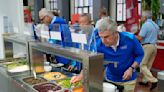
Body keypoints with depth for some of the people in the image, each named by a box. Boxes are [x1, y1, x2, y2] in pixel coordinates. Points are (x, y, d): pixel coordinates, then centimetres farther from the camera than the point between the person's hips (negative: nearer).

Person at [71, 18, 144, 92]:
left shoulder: (130, 39, -23)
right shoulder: (98, 44, -22)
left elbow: (140, 55, -9)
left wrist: (131, 68, -22)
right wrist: (82, 75, -42)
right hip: (110, 79, 2)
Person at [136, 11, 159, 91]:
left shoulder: (145, 25, -14)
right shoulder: (155, 25, 13)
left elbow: (140, 38, -17)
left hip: (147, 46, -8)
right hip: (154, 46, 9)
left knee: (142, 65, -3)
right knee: (148, 65, 14)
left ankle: (153, 80, -10)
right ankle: (145, 80, 21)